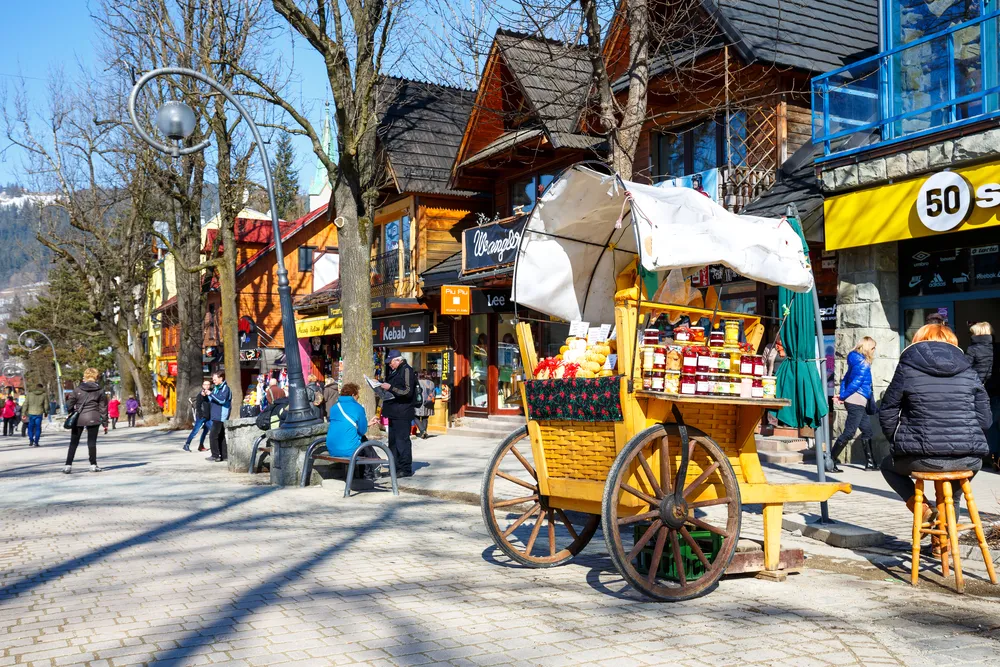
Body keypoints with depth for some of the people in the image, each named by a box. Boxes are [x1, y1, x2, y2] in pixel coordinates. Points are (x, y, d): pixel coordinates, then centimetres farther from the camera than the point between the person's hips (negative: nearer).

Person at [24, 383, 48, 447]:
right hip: (39, 413, -1)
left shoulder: (30, 394, 2)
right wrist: (46, 412, 16)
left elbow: (26, 404, 2)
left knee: (30, 427, 14)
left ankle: (31, 441, 7)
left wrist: (24, 412, 7)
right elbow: (46, 405, 2)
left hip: (31, 413, 1)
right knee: (38, 428, 4)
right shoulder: (44, 395, -1)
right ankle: (36, 442, 2)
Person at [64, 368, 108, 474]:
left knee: (74, 443, 8)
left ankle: (68, 465, 6)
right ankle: (93, 465, 6)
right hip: (93, 419, 0)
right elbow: (103, 407, 2)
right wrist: (105, 422, 8)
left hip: (78, 418, 0)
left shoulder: (77, 389, -1)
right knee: (92, 442, 6)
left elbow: (69, 404, 2)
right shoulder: (100, 391, 0)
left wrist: (73, 412, 22)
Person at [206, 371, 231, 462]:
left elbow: (222, 400, -22)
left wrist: (211, 394, -22)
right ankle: (224, 455, 16)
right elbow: (211, 401, 21)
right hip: (216, 416, 9)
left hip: (221, 416, -9)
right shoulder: (216, 388, 16)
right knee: (221, 436, 11)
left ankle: (215, 455, -8)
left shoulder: (225, 388, -10)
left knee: (213, 435, -11)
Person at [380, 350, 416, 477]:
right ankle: (395, 467, 23)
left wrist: (391, 388, -21)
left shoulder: (406, 370, -12)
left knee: (402, 440, -7)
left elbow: (408, 392, -19)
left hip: (402, 413, -10)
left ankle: (406, 469, -2)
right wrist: (383, 386, 11)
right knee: (393, 440, 14)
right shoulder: (393, 371, 16)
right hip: (394, 412, 10)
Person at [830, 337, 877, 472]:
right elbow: (856, 383, -18)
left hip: (859, 403, 10)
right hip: (857, 401, -10)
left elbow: (846, 379, 14)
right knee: (849, 432, -10)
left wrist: (842, 394, 4)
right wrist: (843, 397, -12)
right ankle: (831, 462, -9)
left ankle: (870, 463, 19)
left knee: (867, 431, 14)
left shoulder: (856, 361, 16)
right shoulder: (863, 363, -12)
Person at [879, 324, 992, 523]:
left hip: (923, 460, -4)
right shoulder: (968, 372, 9)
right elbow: (984, 419, 9)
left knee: (888, 465, 28)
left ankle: (921, 508, 10)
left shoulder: (907, 369, 1)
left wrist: (899, 443, 17)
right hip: (968, 460, 4)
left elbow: (887, 413, 2)